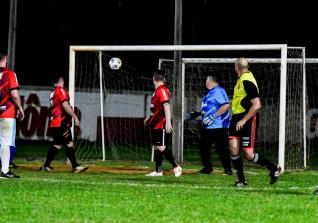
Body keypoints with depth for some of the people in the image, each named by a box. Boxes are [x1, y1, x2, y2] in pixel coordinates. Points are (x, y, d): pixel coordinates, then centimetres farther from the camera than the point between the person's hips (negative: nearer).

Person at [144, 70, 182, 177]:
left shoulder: (162, 91, -16)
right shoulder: (157, 91, 15)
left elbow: (166, 106, -25)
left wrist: (168, 122, -31)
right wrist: (149, 118, 38)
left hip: (162, 125, -10)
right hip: (156, 124, 10)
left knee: (161, 147, -13)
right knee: (157, 147, 12)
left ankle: (176, 167, -10)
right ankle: (158, 171, 17)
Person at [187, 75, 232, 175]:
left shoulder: (218, 91, -14)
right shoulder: (210, 92, 17)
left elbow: (226, 105, -25)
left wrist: (213, 116, -25)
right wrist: (198, 114, 24)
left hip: (218, 126, -11)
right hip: (207, 126, 11)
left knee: (222, 148, -8)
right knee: (203, 147, 12)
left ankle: (227, 168, -2)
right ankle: (207, 167, 21)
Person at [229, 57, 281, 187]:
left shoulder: (247, 82, -19)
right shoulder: (242, 80, 10)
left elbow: (257, 105, -24)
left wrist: (243, 120, -23)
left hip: (246, 120, -8)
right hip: (237, 118, 8)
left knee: (249, 155, -6)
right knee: (233, 148, -6)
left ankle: (274, 168, 13)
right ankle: (241, 180, 1)